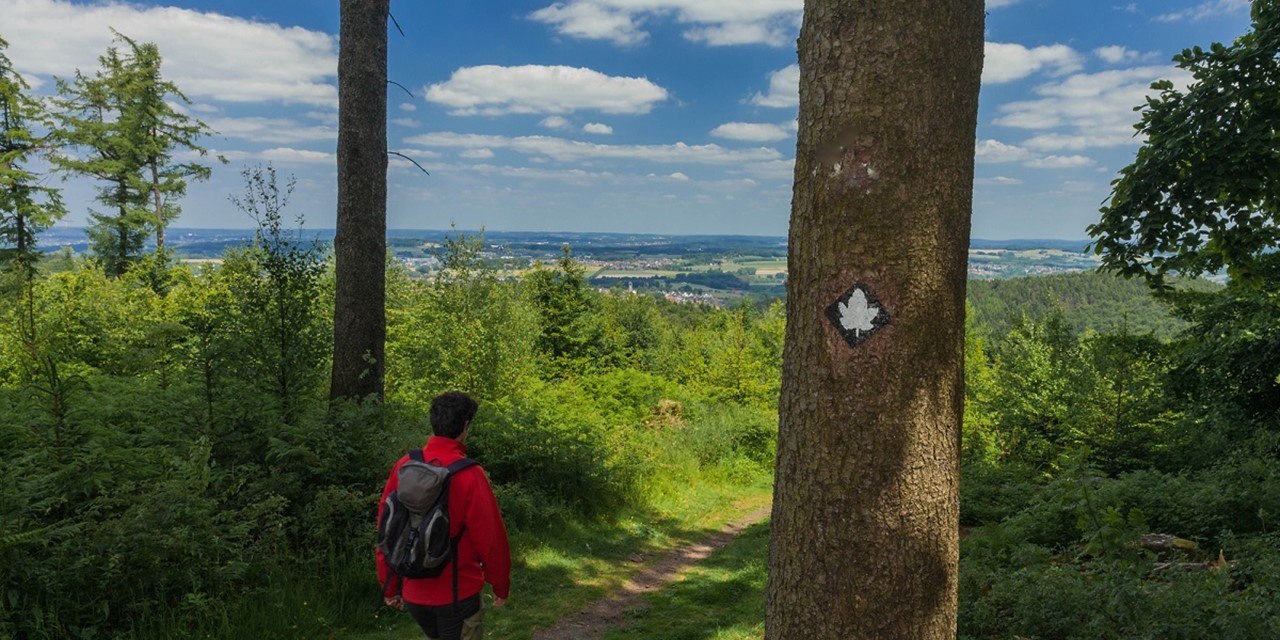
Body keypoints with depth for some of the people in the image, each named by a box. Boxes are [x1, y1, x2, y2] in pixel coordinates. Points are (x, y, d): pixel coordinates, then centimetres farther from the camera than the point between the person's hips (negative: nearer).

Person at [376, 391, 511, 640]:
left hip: (413, 592, 5)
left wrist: (389, 586, 12)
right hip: (458, 593, -5)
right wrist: (501, 586, 1)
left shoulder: (404, 467, -5)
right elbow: (491, 537, -14)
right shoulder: (469, 474, -18)